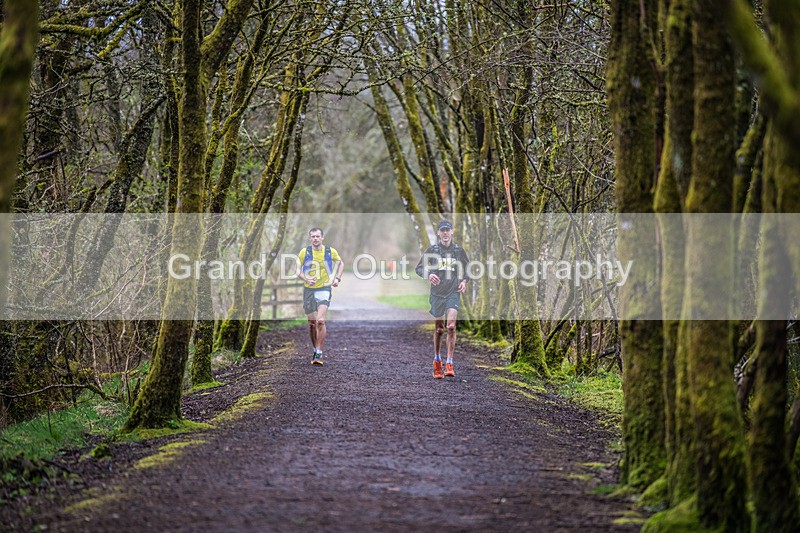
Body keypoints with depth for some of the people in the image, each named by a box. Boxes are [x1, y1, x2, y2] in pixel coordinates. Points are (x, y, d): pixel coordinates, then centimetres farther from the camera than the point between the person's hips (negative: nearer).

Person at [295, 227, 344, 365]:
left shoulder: (330, 251, 0)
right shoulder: (304, 252, 0)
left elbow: (340, 263, 18)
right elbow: (298, 271, 3)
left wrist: (337, 278, 4)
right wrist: (306, 279, -16)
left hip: (324, 289, -2)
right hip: (309, 290, 2)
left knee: (320, 320, -18)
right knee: (312, 323, 6)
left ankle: (319, 353, -16)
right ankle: (316, 350, 25)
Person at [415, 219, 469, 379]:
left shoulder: (458, 250, 5)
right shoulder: (432, 250, 1)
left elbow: (466, 268, 19)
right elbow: (419, 268, 4)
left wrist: (464, 281, 1)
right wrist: (428, 275, -16)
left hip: (453, 293, 0)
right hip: (437, 294, 0)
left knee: (451, 326, -16)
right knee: (439, 329, 6)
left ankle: (449, 364, -15)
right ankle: (437, 361, 25)